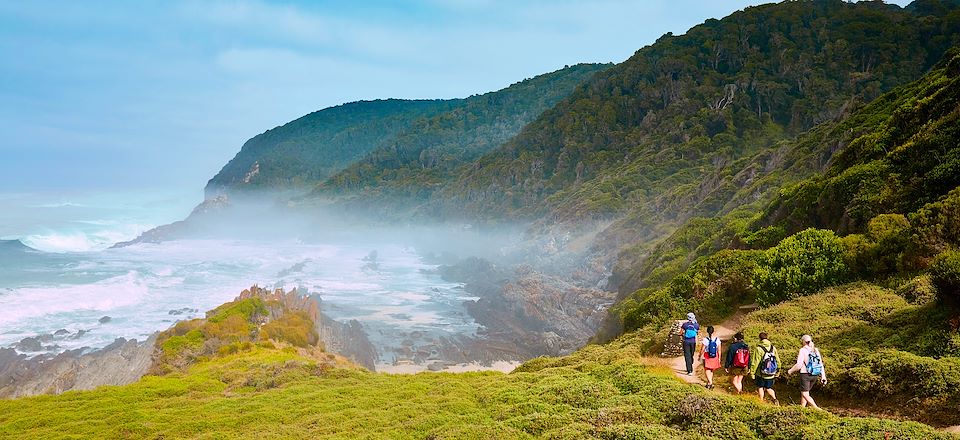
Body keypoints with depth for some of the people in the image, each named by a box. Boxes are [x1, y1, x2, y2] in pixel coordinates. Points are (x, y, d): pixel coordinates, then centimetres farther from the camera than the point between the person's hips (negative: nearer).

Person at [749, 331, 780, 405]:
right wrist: (777, 373, 18)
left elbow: (755, 362, -15)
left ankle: (761, 401, 19)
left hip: (761, 374, -4)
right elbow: (778, 361, 7)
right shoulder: (773, 348, -1)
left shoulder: (758, 348, -16)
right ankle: (775, 399, -5)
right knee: (769, 388, 17)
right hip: (771, 374, 4)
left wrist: (752, 373, -5)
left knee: (760, 387, 16)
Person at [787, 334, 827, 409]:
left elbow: (799, 365, -17)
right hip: (814, 375, 7)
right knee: (804, 392, 21)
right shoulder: (816, 350, 6)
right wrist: (823, 376, 8)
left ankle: (817, 409, -14)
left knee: (805, 395, -1)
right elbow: (821, 364, 5)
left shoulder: (803, 350, -12)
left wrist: (790, 371, -3)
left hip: (805, 375, -7)